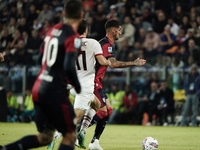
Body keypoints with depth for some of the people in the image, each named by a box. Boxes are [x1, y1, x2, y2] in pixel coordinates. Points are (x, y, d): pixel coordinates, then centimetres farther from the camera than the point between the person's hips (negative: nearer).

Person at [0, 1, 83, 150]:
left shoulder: (53, 30, 12)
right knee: (70, 136, 3)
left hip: (38, 88, 8)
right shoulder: (73, 37, -12)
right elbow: (69, 67, -21)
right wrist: (77, 86, -6)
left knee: (45, 137, 15)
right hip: (55, 91, -8)